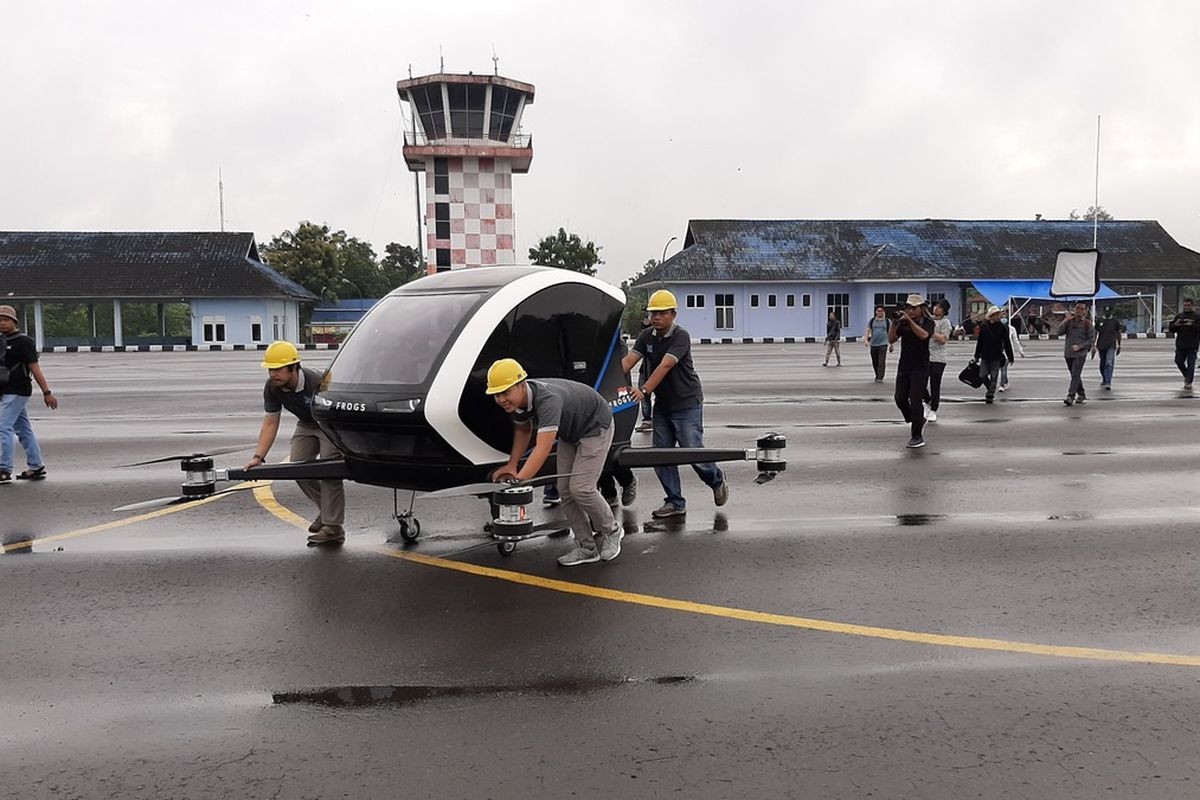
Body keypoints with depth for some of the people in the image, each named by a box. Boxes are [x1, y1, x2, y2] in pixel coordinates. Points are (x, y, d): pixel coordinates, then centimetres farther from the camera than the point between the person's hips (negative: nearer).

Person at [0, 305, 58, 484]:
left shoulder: (23, 342, -10)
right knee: (23, 430, 10)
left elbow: (35, 368, -14)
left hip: (17, 392, -8)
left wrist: (46, 392, -17)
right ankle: (36, 468, 16)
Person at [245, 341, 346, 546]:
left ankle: (333, 528, -14)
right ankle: (326, 509, 17)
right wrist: (258, 456, -19)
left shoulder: (316, 383, -37)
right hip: (307, 424, 7)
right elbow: (270, 423, -10)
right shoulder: (272, 388, -16)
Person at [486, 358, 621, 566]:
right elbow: (522, 430, 8)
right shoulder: (516, 400, -14)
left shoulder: (547, 399, -41)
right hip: (570, 433, 8)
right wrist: (512, 464, -2)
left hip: (595, 426, -8)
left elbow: (543, 448, -49)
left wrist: (518, 482, -53)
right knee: (565, 490, 0)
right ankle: (587, 547, 9)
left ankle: (611, 532, 10)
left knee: (580, 488, -15)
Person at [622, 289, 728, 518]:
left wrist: (644, 390, -40)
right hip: (662, 405, 6)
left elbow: (665, 366, -29)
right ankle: (675, 502, 13)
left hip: (687, 403, -6)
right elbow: (628, 360, -9)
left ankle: (717, 481, 22)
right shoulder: (646, 337, 4)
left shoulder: (681, 337, -16)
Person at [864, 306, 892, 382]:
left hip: (883, 344, -2)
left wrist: (891, 345, 7)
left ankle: (880, 378, -12)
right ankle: (877, 376, 27)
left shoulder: (887, 321, 6)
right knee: (875, 362, 9)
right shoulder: (872, 321, 9)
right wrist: (866, 340, -10)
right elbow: (867, 331, 6)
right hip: (873, 344, 2)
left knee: (882, 362, -12)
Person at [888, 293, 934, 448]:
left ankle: (917, 436, -1)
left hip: (920, 367, -5)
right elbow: (891, 340, -2)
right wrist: (894, 323, -14)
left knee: (915, 401, -9)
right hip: (904, 366, 5)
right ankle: (918, 420, 32)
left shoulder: (928, 322, -5)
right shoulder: (903, 322, 5)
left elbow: (923, 335, -25)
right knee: (900, 399, 5)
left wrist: (909, 320, -26)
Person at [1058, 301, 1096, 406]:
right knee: (1075, 376, 14)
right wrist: (1065, 322, -15)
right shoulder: (1069, 321, 8)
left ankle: (1070, 396, -17)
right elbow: (1060, 332, -1)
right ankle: (1081, 394, 27)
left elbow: (1090, 340, -3)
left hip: (1080, 354, -5)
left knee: (1075, 375, -13)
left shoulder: (1088, 324, -3)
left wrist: (1079, 346, -16)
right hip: (1068, 353, 5)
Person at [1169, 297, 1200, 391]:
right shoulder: (1179, 316, 11)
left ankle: (1188, 382, -1)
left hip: (1192, 345, -4)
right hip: (1180, 345, 4)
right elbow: (1171, 329, 10)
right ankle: (1187, 376, 30)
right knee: (1179, 361, 7)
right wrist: (1175, 325, -10)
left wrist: (1192, 325, -26)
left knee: (1191, 363, -4)